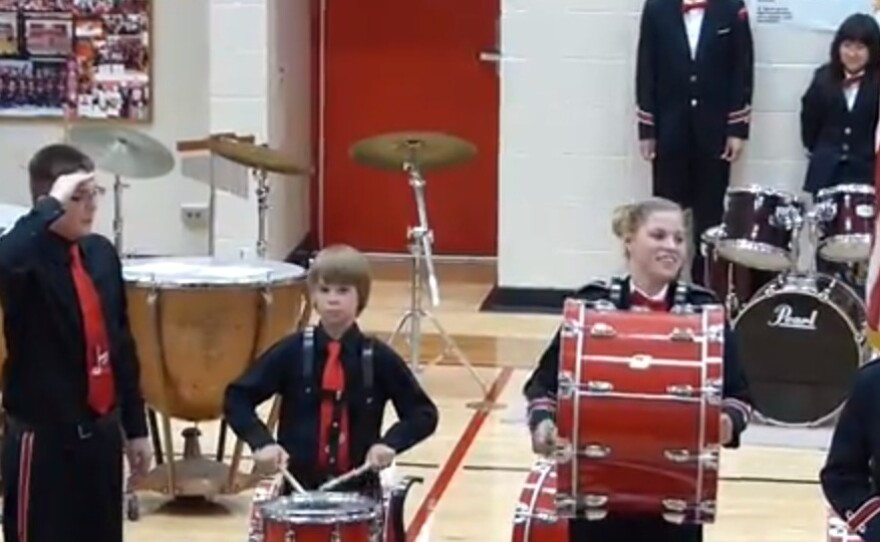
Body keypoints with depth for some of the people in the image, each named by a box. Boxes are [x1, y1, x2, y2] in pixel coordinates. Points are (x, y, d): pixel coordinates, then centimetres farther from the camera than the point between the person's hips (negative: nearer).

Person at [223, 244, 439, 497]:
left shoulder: (379, 358, -3)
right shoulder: (291, 352, -3)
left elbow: (423, 413, 2)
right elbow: (237, 398, 1)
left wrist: (390, 442, -16)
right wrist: (261, 442, -15)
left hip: (359, 490, 0)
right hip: (300, 487, 0)